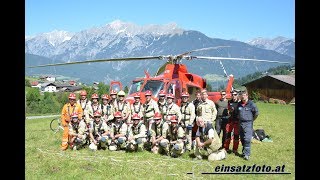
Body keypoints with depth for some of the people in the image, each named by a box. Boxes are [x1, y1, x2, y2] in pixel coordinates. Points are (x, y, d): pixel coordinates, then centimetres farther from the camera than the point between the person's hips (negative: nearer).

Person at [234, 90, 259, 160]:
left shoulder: (251, 104, -6)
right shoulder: (239, 104, 9)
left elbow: (256, 113, -1)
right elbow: (236, 113, 24)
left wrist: (252, 119, 5)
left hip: (248, 123, -5)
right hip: (241, 123, 6)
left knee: (247, 139, -12)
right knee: (242, 139, 11)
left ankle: (247, 154, -10)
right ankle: (244, 152, 24)